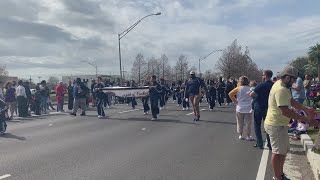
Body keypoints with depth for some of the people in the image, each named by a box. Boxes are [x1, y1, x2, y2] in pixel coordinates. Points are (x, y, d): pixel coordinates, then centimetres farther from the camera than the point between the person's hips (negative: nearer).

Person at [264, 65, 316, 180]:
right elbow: (285, 111, -30)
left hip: (279, 124, 11)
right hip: (276, 125, -11)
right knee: (278, 152, 1)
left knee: (284, 150, 19)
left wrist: (306, 109, 7)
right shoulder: (281, 90, -24)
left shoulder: (281, 85, 10)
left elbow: (291, 101, 17)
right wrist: (305, 119, -24)